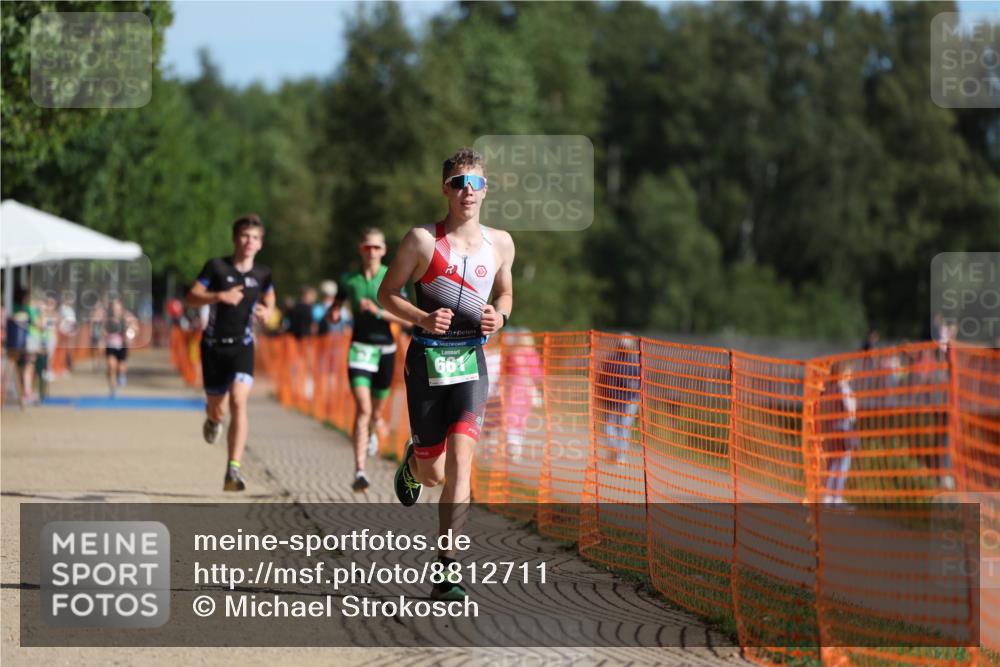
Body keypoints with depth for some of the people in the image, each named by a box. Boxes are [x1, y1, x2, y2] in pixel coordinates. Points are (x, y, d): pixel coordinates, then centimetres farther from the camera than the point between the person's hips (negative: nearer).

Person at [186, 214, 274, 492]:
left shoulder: (262, 274, 3)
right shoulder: (216, 267, -5)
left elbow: (269, 296, 24)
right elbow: (192, 297, -10)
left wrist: (267, 311, 2)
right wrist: (220, 296, -26)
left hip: (242, 346, 0)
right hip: (214, 345, 0)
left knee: (239, 401, -21)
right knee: (218, 410, 8)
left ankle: (234, 469, -24)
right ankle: (213, 420, 50)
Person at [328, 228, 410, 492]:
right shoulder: (349, 280, 1)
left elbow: (407, 319, -8)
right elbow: (334, 308, 15)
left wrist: (378, 312, -20)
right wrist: (333, 314, -8)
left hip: (385, 349, 1)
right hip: (360, 348, -1)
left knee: (375, 414, 15)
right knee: (363, 408, -19)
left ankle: (372, 431, 54)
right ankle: (359, 472, -23)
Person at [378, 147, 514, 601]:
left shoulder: (500, 244, 5)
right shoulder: (423, 240, -5)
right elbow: (387, 292, 2)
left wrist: (500, 316, -1)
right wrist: (423, 318, -16)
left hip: (470, 363, 1)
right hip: (427, 359, -1)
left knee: (461, 458, -18)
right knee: (432, 474, 7)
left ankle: (446, 570, -18)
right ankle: (413, 462, 49)